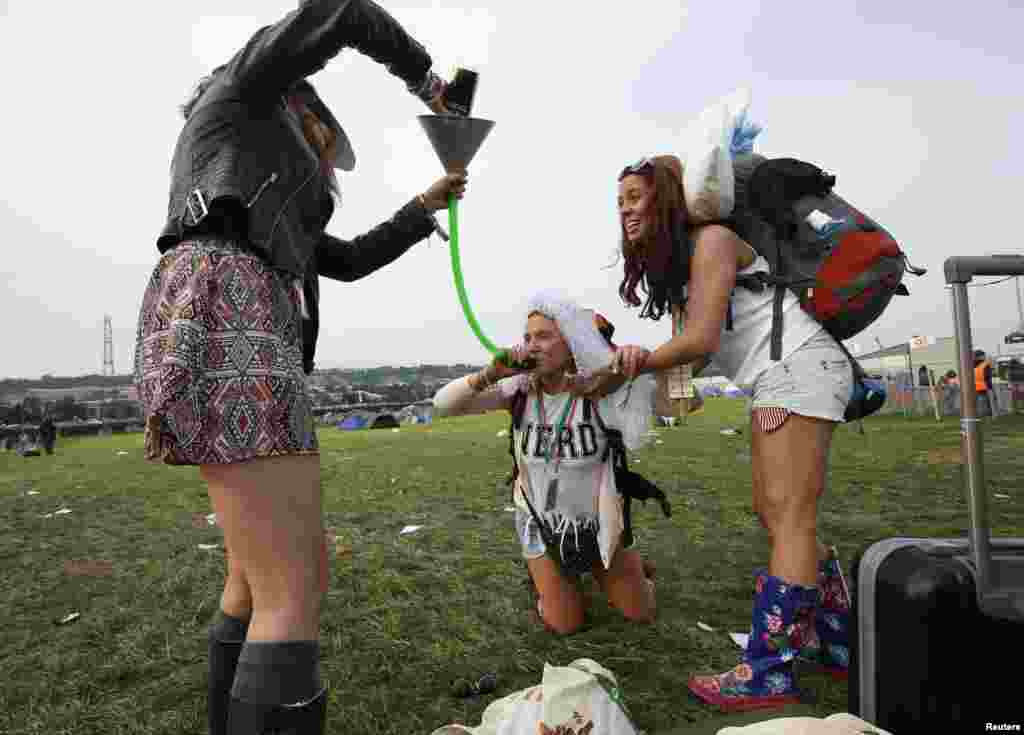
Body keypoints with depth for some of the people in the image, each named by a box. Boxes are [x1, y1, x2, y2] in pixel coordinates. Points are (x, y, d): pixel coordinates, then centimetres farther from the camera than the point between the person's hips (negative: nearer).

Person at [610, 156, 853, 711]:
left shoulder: (710, 239, -9)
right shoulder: (671, 264, 17)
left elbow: (701, 339, -18)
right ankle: (837, 640, 18)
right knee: (771, 513, 8)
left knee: (790, 518, -13)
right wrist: (638, 362, -10)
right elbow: (697, 352, 5)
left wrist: (639, 364, -6)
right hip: (776, 384, 10)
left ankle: (767, 674, -11)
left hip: (800, 369, -10)